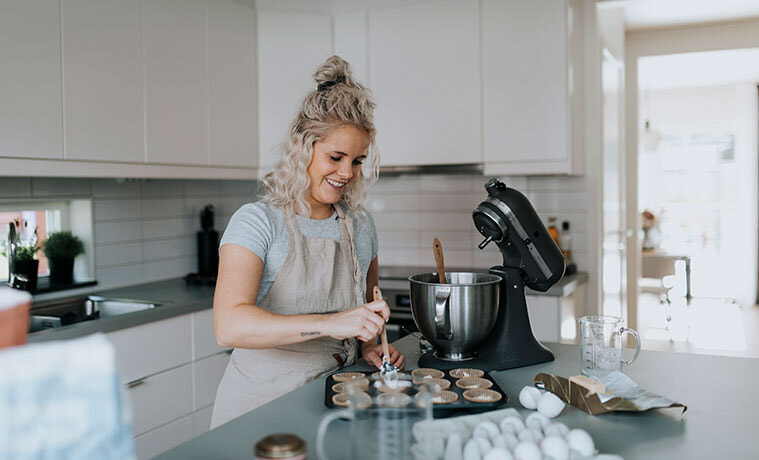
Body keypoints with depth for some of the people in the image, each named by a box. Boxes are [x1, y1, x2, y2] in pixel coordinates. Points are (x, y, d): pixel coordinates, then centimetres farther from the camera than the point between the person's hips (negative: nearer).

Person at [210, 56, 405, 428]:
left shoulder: (360, 224, 9)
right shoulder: (257, 222, -8)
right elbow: (229, 326, -22)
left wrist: (370, 346, 3)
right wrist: (329, 323, -31)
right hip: (259, 407, -4)